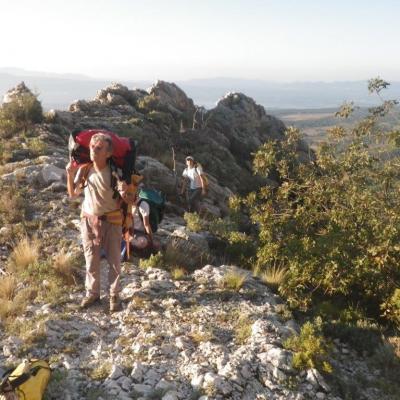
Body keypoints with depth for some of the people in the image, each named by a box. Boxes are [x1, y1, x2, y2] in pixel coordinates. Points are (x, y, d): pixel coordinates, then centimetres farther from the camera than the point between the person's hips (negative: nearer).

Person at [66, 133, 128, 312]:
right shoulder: (84, 170, -7)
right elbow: (73, 194, 6)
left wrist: (124, 193, -34)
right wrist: (70, 175, -9)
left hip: (111, 221, -3)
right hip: (89, 221, 3)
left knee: (114, 260, 6)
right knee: (91, 260, 12)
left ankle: (114, 295, 19)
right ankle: (92, 293, 26)